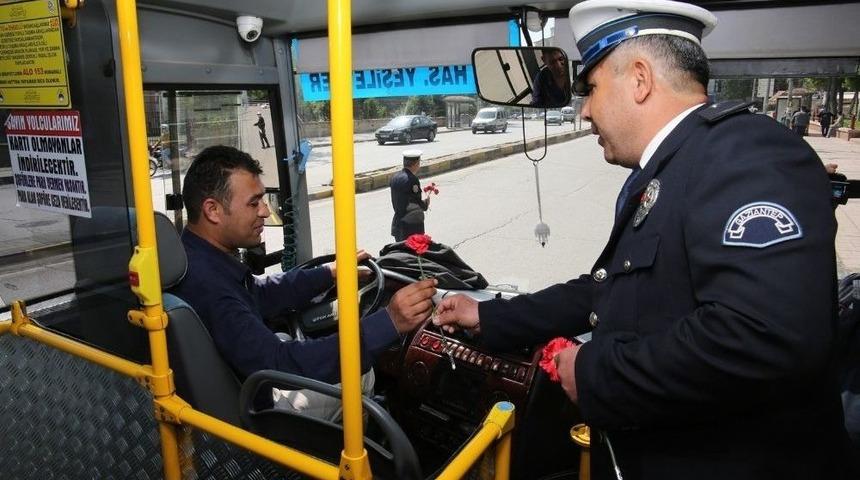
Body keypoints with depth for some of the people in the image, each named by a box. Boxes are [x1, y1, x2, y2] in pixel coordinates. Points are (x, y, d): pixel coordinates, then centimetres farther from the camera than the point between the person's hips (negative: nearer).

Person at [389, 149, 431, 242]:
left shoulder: (395, 178, 6)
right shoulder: (412, 180, -18)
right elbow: (416, 205, -16)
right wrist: (425, 202, 4)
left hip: (397, 224, 8)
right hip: (412, 226, -8)